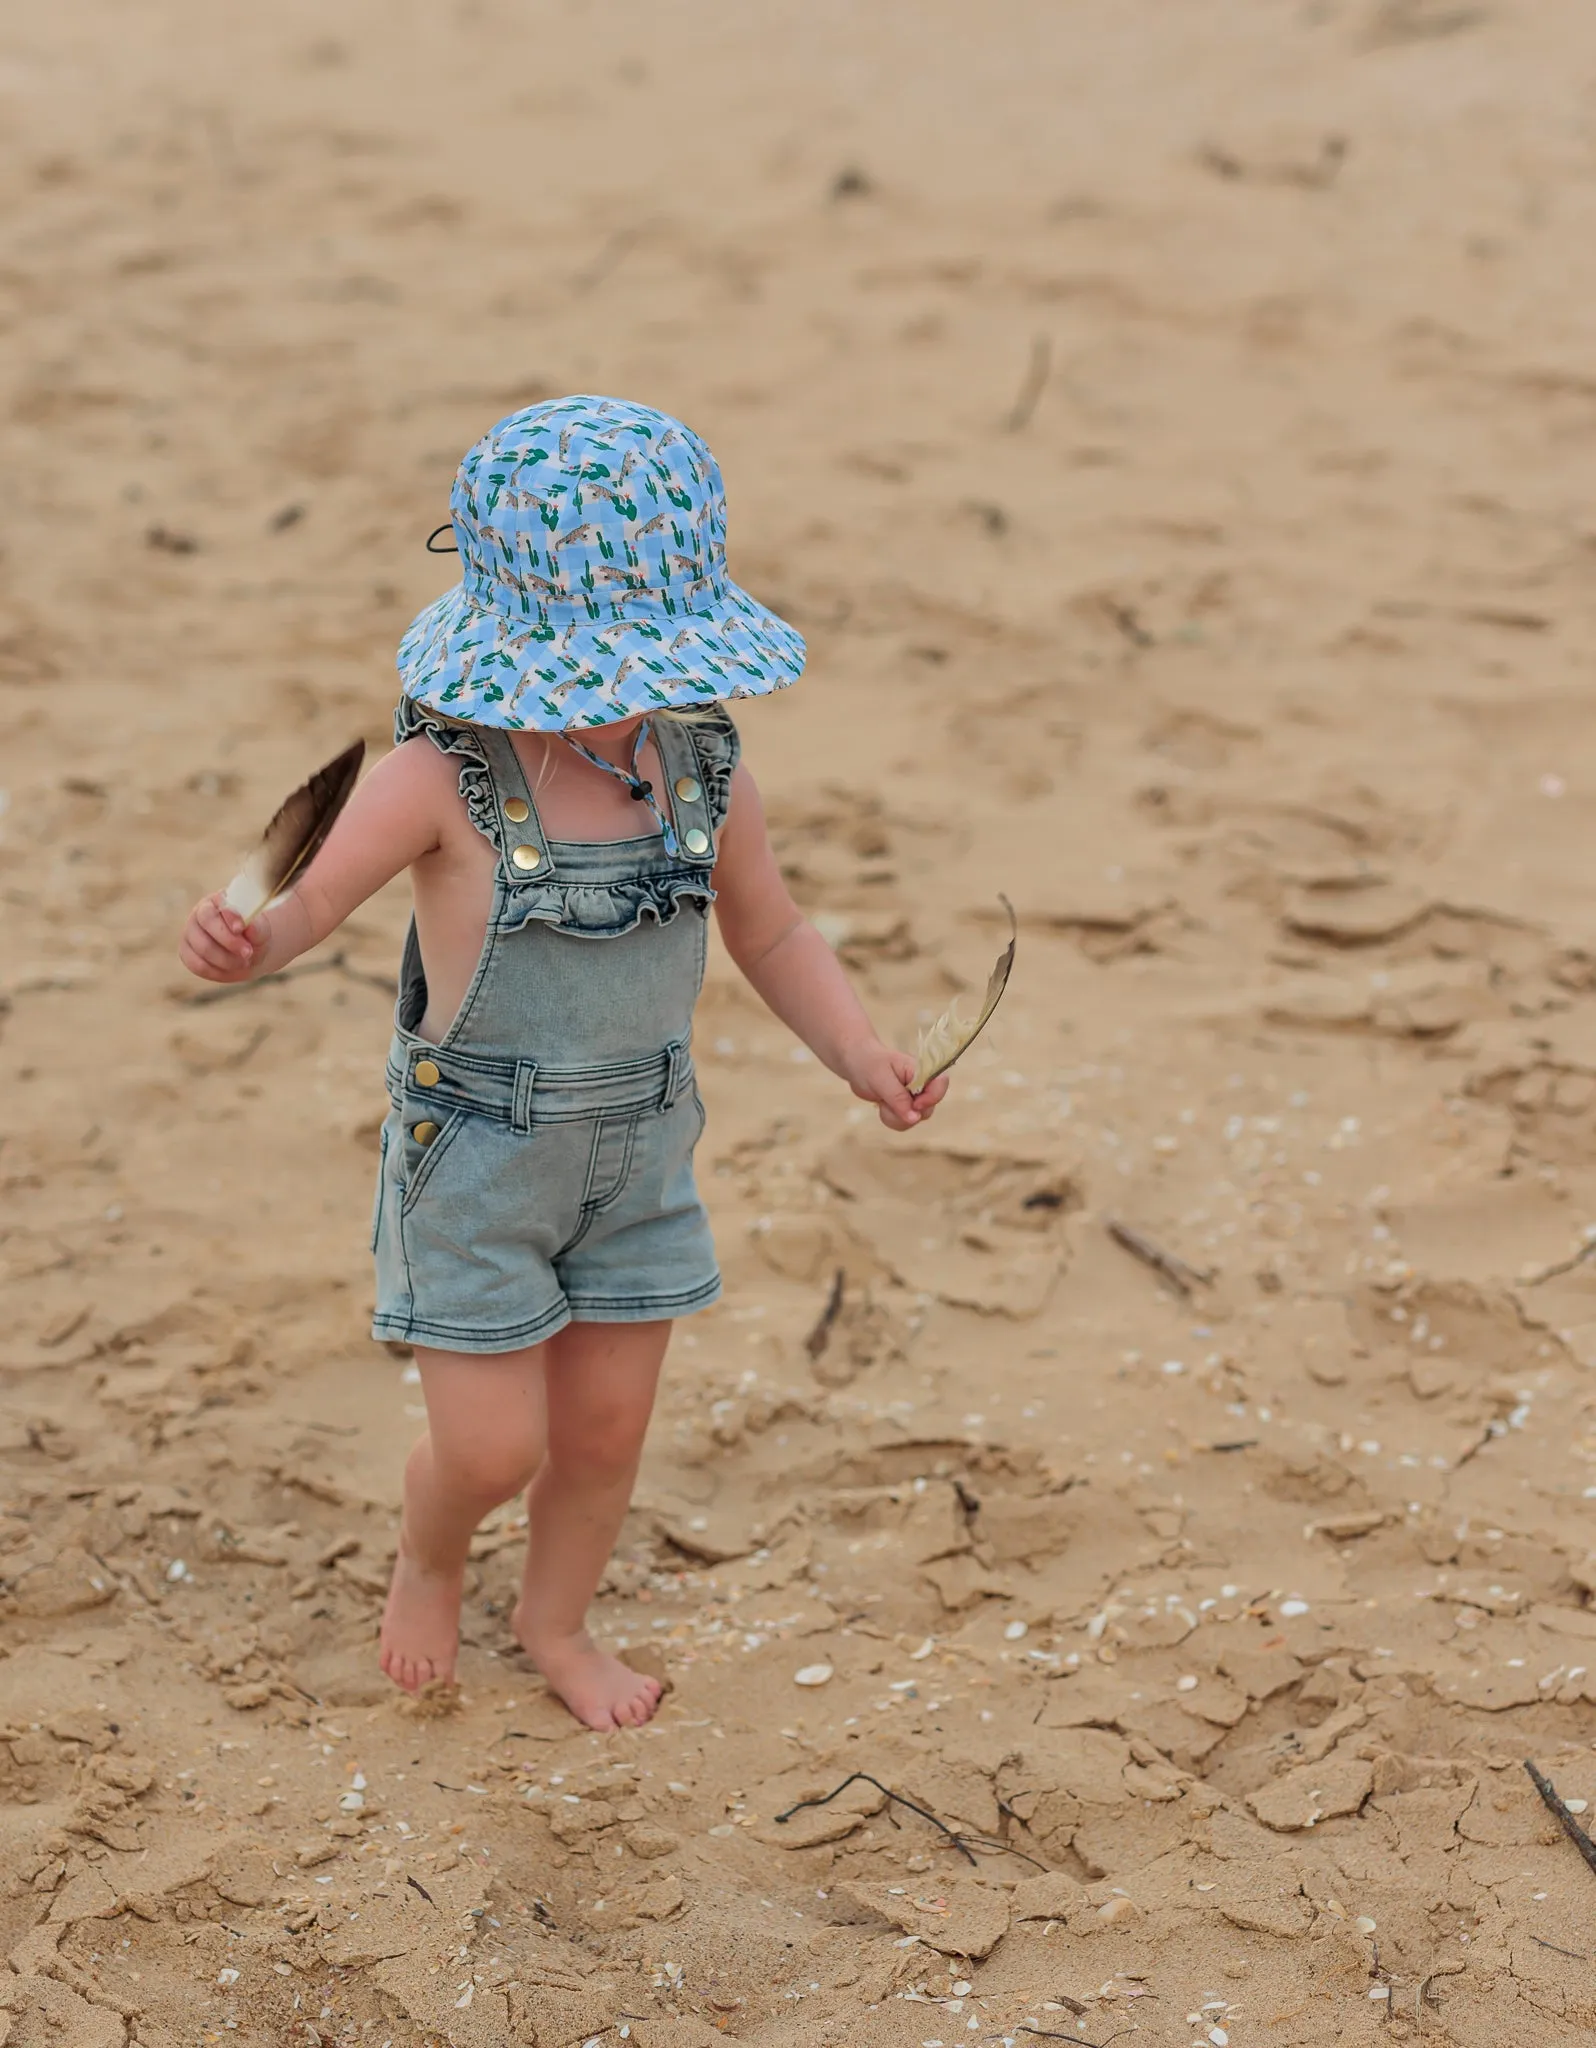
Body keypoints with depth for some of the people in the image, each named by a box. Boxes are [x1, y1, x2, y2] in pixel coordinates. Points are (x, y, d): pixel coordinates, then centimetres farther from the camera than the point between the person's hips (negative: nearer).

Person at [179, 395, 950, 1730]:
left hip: (640, 1153, 4)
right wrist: (244, 946, -42)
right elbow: (305, 908, -19)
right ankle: (428, 1566, 39)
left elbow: (774, 936, 6)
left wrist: (858, 1050, -8)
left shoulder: (703, 769, -8)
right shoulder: (449, 779, -21)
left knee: (608, 1430, 16)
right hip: (476, 1159, -4)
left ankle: (558, 1621, 45)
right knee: (493, 1449, 2)